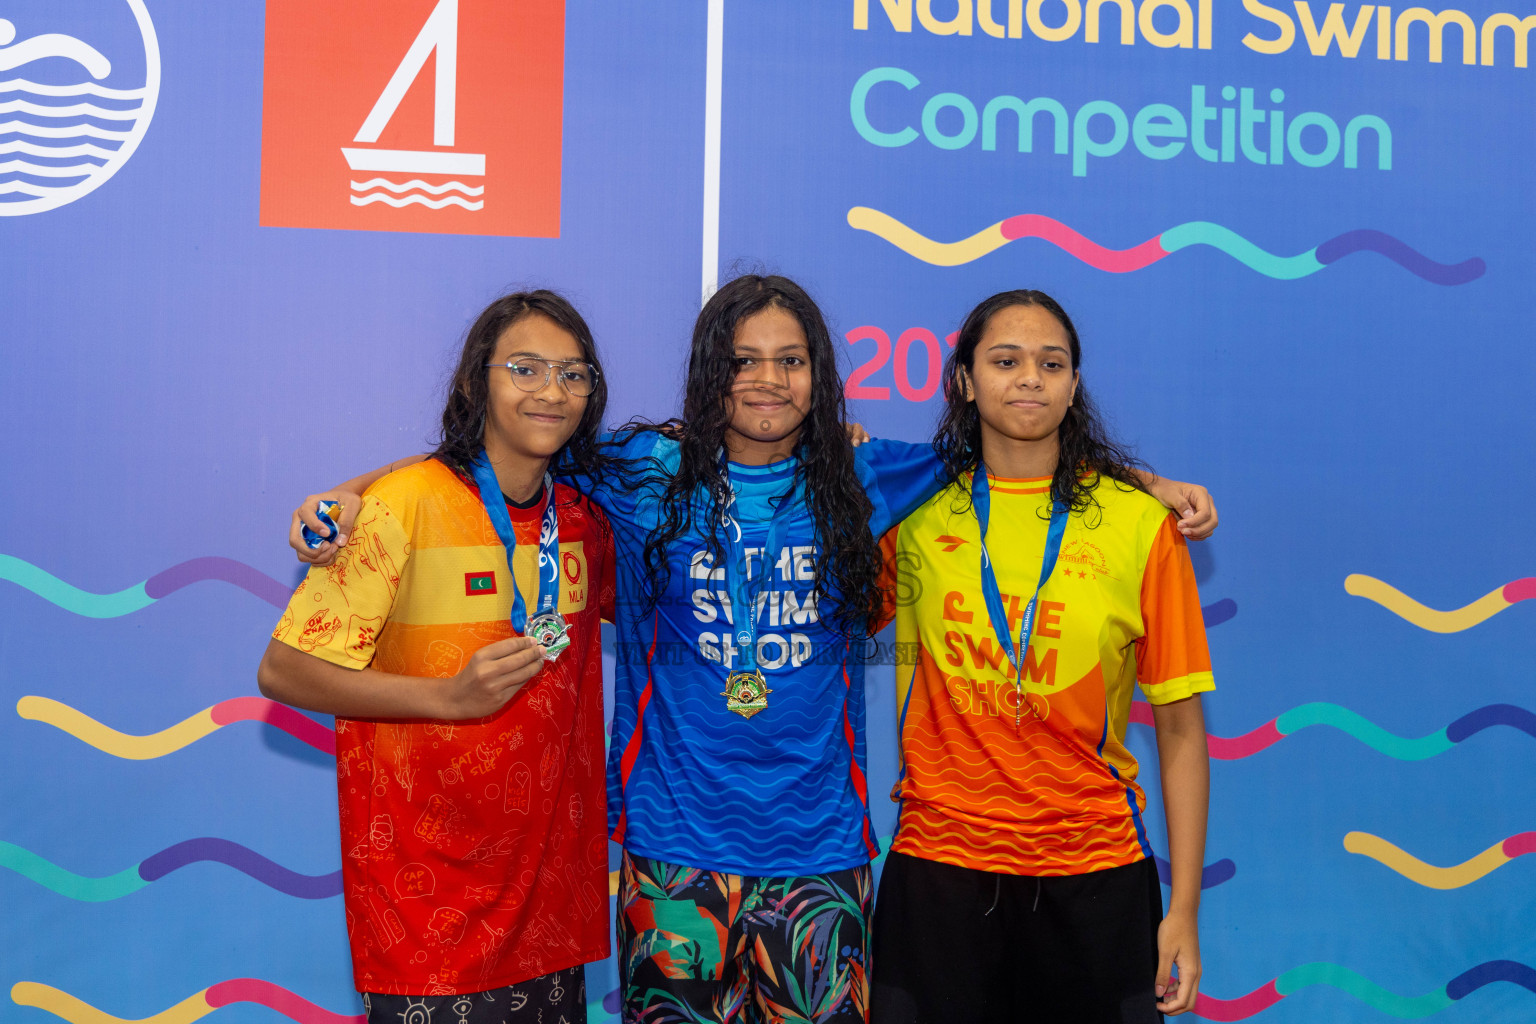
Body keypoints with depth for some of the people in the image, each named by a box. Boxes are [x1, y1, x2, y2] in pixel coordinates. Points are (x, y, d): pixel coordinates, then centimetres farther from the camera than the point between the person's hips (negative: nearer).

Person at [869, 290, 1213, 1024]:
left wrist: (1183, 910, -3)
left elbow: (1180, 726, -1)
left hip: (1094, 873, 0)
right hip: (937, 863, 1)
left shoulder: (1138, 519, -2)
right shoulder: (914, 511, 1)